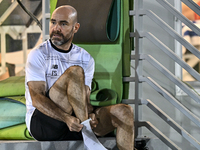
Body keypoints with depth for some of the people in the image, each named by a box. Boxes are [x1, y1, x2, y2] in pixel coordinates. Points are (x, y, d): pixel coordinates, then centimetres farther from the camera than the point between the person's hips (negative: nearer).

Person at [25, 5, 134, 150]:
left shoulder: (86, 59, 11)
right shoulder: (38, 55, -4)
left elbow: (85, 99, 5)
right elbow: (37, 98, -15)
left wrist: (91, 114, -22)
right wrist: (67, 119, -32)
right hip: (41, 121, -5)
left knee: (124, 112, -18)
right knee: (75, 72, -26)